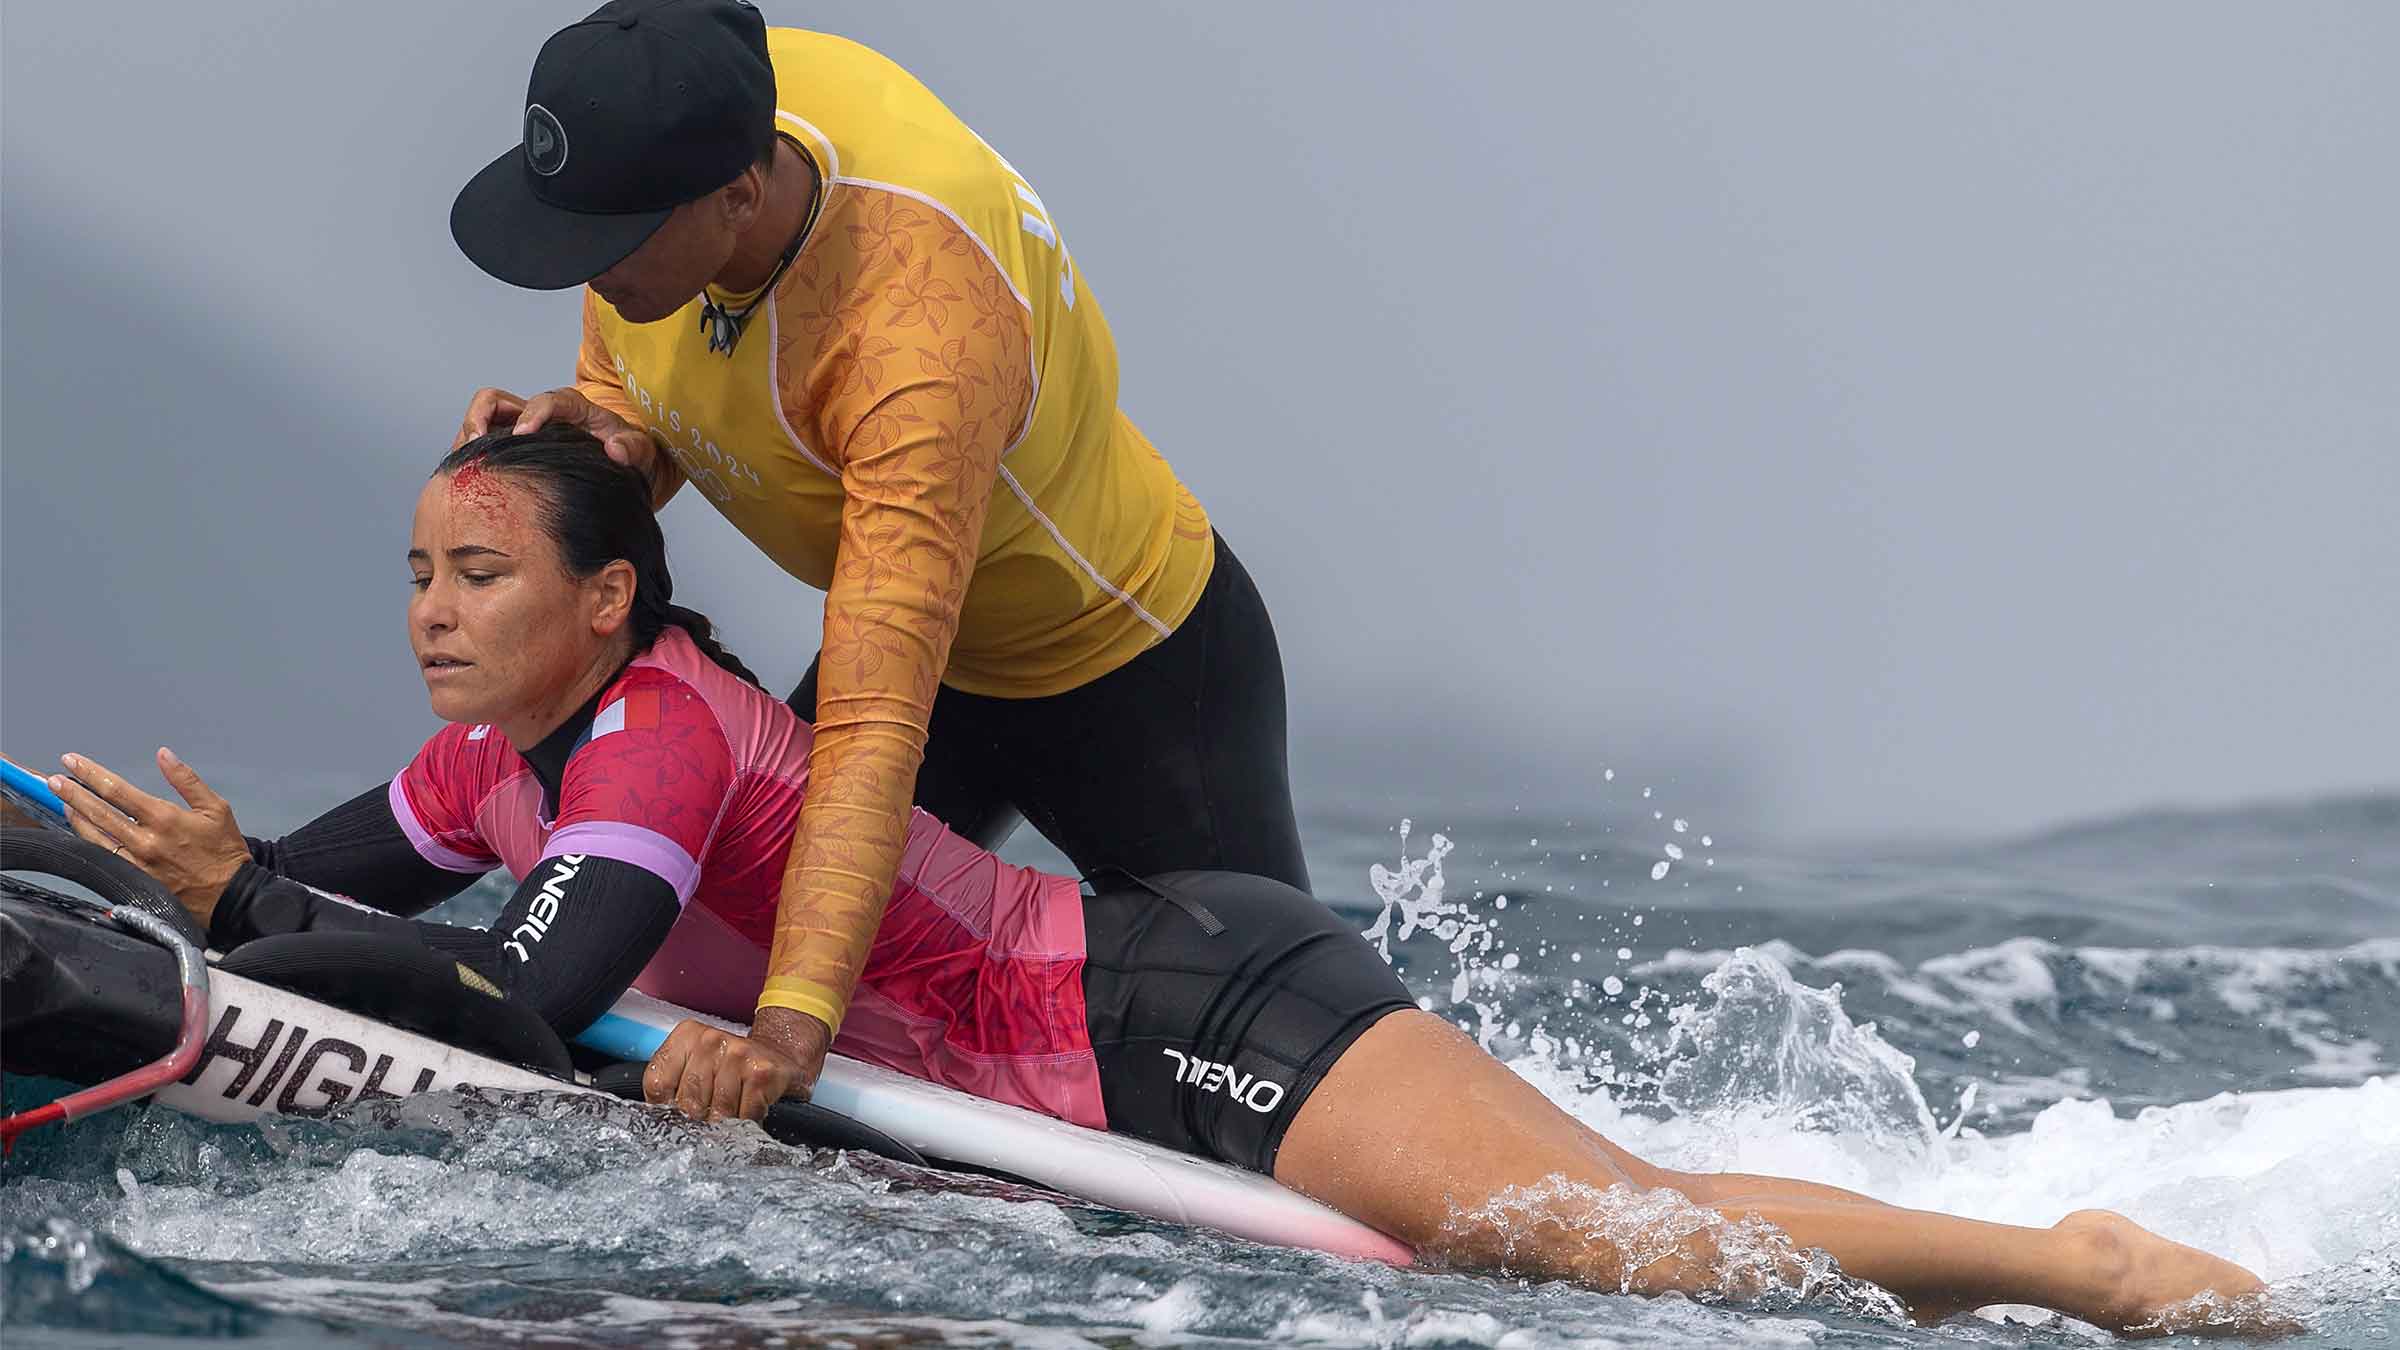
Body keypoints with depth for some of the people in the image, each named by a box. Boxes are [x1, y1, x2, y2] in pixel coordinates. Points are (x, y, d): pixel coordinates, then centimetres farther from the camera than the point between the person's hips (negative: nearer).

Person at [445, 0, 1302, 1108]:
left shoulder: (924, 339, -43)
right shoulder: (676, 130, -21)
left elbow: (875, 726, -47)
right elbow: (628, 404, -3)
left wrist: (795, 1021, -54)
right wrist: (601, 439, -28)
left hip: (1140, 671, -7)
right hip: (929, 642, 7)